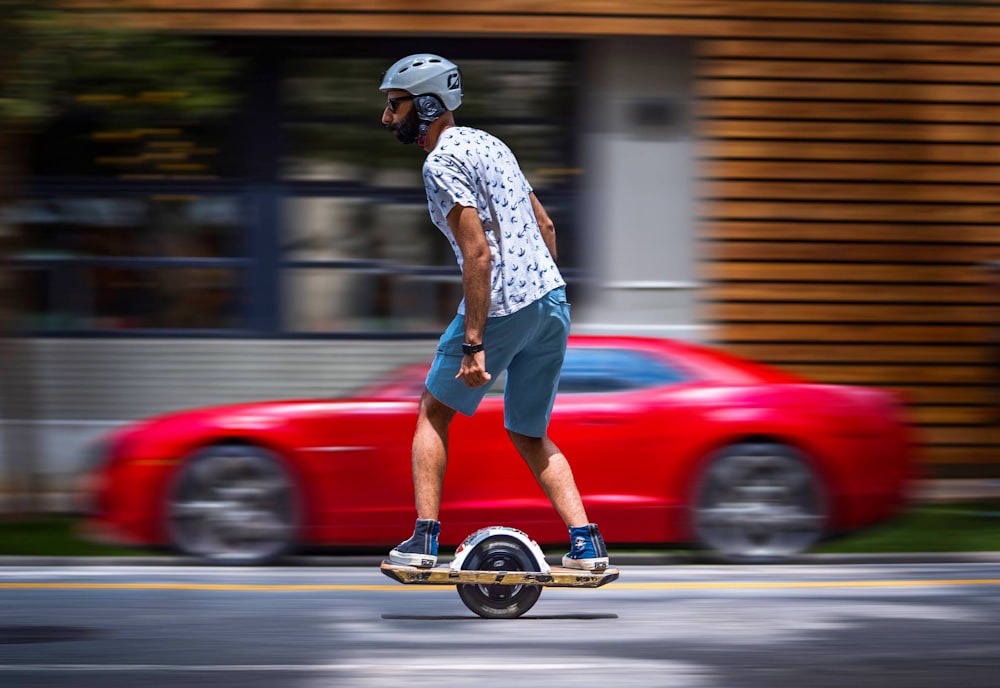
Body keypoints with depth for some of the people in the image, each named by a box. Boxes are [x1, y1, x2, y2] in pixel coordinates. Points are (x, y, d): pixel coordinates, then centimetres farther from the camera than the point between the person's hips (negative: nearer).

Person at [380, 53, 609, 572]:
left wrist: (473, 344, -21)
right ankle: (586, 543, 2)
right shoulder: (488, 143, 17)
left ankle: (424, 541, 8)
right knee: (529, 436, 17)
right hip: (552, 299, 8)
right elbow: (545, 226, 19)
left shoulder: (441, 164, -11)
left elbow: (478, 253, -20)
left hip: (501, 309, -8)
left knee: (434, 413, 13)